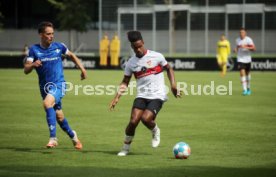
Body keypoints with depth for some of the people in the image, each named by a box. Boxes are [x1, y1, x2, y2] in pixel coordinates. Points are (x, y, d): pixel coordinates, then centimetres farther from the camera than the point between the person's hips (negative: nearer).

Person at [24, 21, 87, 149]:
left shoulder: (58, 47, -2)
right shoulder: (34, 50, -3)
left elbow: (71, 55, 18)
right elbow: (26, 70, -9)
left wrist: (82, 69, 11)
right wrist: (33, 64, -30)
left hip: (58, 84, -3)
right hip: (44, 86, 3)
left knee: (47, 103, -31)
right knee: (59, 116, 11)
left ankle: (53, 138, -30)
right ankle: (73, 136, 37)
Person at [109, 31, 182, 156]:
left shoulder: (156, 56, -3)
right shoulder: (131, 63, 5)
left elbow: (168, 69, 11)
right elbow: (125, 82, 12)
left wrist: (173, 85, -1)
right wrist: (117, 97, 0)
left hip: (157, 96, -3)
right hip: (141, 96, 3)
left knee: (146, 118, -24)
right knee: (133, 121, -14)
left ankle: (155, 131, 11)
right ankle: (126, 147, 6)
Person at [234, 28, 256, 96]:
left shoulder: (248, 40, -10)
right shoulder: (237, 40, 2)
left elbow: (254, 48, -16)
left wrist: (246, 47, -29)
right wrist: (236, 50, -2)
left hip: (247, 59, -1)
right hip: (240, 60, 1)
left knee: (247, 73, 14)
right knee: (242, 73, -15)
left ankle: (248, 88, 32)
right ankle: (244, 90, -18)